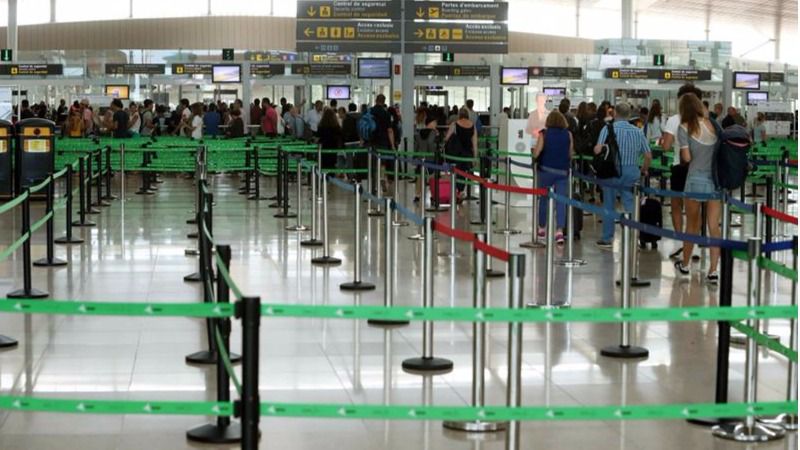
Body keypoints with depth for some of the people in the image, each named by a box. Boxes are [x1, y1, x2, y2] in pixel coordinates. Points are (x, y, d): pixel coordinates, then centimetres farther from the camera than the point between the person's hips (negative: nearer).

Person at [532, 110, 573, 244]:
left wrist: (534, 158, 11)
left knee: (543, 199, 14)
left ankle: (541, 228, 25)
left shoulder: (544, 133, -4)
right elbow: (570, 154, 4)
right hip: (562, 171, 1)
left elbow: (536, 153, -11)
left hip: (546, 169, -1)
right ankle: (560, 230, -11)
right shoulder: (568, 134, 1)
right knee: (561, 201, 1)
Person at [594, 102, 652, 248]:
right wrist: (644, 170, 20)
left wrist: (595, 148, 4)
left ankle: (607, 239, 17)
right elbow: (648, 156, 3)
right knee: (630, 206, 6)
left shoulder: (608, 129, -6)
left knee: (609, 205, 11)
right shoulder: (638, 132, 3)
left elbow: (598, 150, -19)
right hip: (632, 171, 2)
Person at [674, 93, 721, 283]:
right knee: (714, 227, 2)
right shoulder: (713, 124, 4)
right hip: (716, 179, 2)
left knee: (692, 225, 14)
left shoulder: (684, 128, -6)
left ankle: (685, 264, 30)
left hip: (696, 180, -2)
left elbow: (687, 157, -10)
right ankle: (713, 271, -3)